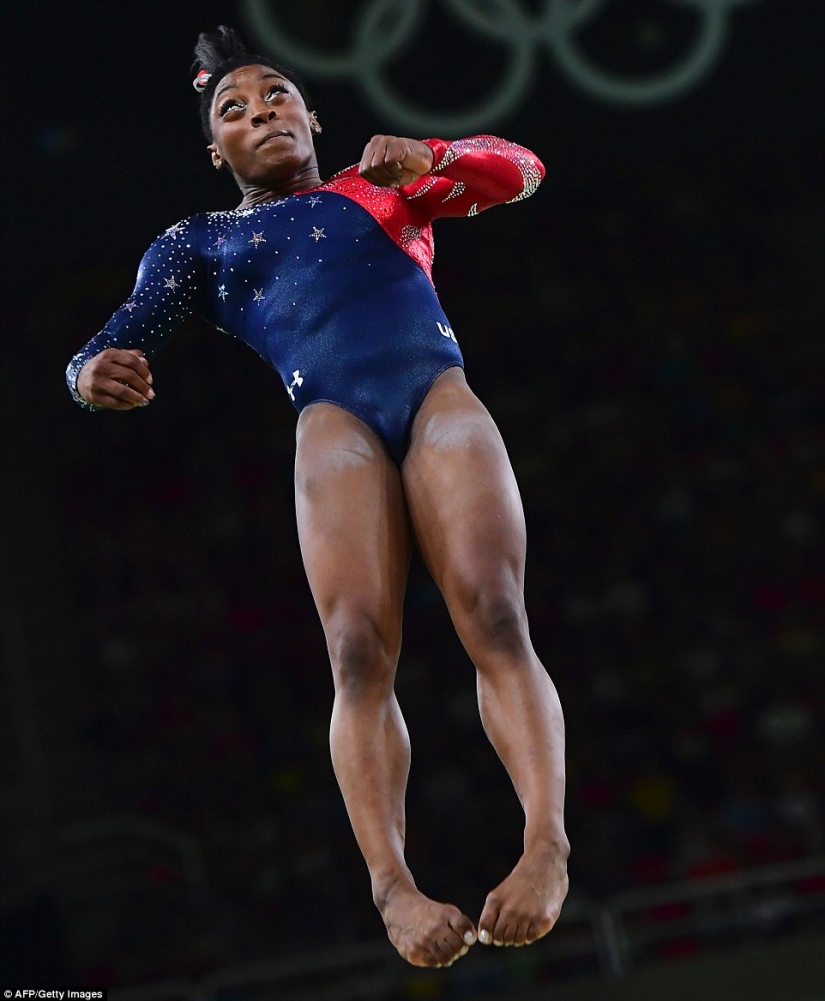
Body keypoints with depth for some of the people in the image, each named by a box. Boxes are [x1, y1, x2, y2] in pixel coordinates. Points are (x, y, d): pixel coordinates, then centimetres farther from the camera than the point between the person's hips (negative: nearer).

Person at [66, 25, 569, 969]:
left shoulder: (382, 187, 29)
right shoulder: (197, 242, 27)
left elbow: (519, 170, 17)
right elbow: (111, 344, 15)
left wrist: (430, 158, -6)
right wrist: (94, 373, -12)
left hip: (439, 392, 1)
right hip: (333, 420, -1)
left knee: (495, 617, -21)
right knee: (359, 653, -22)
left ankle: (546, 847, -36)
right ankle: (392, 885, -37)